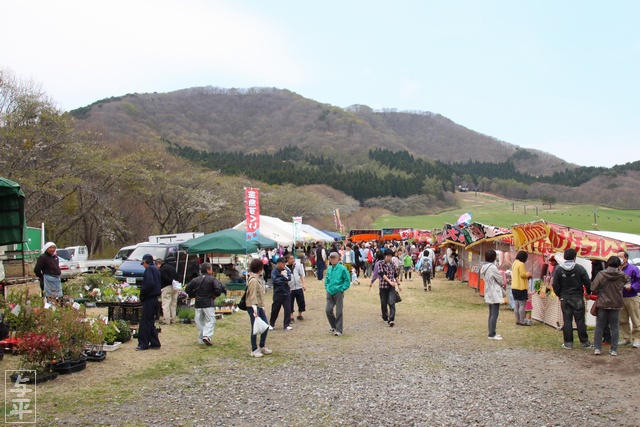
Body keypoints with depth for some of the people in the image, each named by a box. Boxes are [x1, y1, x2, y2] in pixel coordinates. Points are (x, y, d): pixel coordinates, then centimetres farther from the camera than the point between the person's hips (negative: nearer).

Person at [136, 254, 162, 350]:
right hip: (154, 298, 9)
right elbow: (160, 285, 20)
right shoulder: (156, 270, 17)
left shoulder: (149, 269, -12)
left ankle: (143, 344, -1)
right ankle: (155, 343, 15)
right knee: (150, 322, 14)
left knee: (144, 322, -4)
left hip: (149, 300, -9)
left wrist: (142, 293, -13)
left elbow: (149, 283, -25)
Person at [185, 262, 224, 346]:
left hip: (198, 304, 5)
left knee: (199, 322, 13)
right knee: (211, 321, -3)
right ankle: (207, 336, -22)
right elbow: (218, 289, -18)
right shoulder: (212, 279, -6)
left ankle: (201, 339, 15)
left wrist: (195, 294, 16)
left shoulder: (195, 280, 8)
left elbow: (187, 289, 9)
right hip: (208, 303, -5)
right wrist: (215, 295, 0)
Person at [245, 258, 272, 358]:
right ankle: (254, 350, 8)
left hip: (259, 306, 10)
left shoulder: (258, 279, 14)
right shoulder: (253, 280, -17)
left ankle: (262, 347, 26)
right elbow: (252, 295, -23)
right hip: (253, 307, -10)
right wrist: (254, 307, -30)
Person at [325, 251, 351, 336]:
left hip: (338, 292, -5)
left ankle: (339, 330, 8)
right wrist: (327, 287, 11)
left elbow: (347, 280, -6)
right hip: (330, 292, 5)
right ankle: (334, 326, 22)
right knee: (328, 310, 0)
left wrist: (342, 289, -10)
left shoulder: (342, 268, -9)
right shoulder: (329, 269, 8)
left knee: (338, 312, -1)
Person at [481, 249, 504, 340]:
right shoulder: (493, 267, -20)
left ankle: (491, 333, 19)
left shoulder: (484, 267, 6)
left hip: (488, 293, 9)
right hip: (495, 293, -9)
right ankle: (492, 334, -6)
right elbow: (500, 280, -13)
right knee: (494, 314, -6)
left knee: (491, 314, 14)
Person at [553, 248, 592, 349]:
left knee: (567, 321, 5)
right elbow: (588, 283, -3)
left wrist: (559, 295, 17)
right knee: (580, 320, 6)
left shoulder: (558, 269, -3)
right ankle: (584, 342, 12)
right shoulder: (580, 268, -7)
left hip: (564, 298, 1)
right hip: (578, 298, -1)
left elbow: (556, 285, 0)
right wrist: (588, 293, 16)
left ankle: (568, 343, 7)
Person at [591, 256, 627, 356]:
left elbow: (593, 289, -13)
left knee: (599, 326, 8)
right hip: (616, 304, 1)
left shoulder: (601, 274, -11)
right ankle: (614, 350, 9)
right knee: (615, 327, 9)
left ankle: (597, 348, 6)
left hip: (602, 303, -1)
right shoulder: (622, 275, -7)